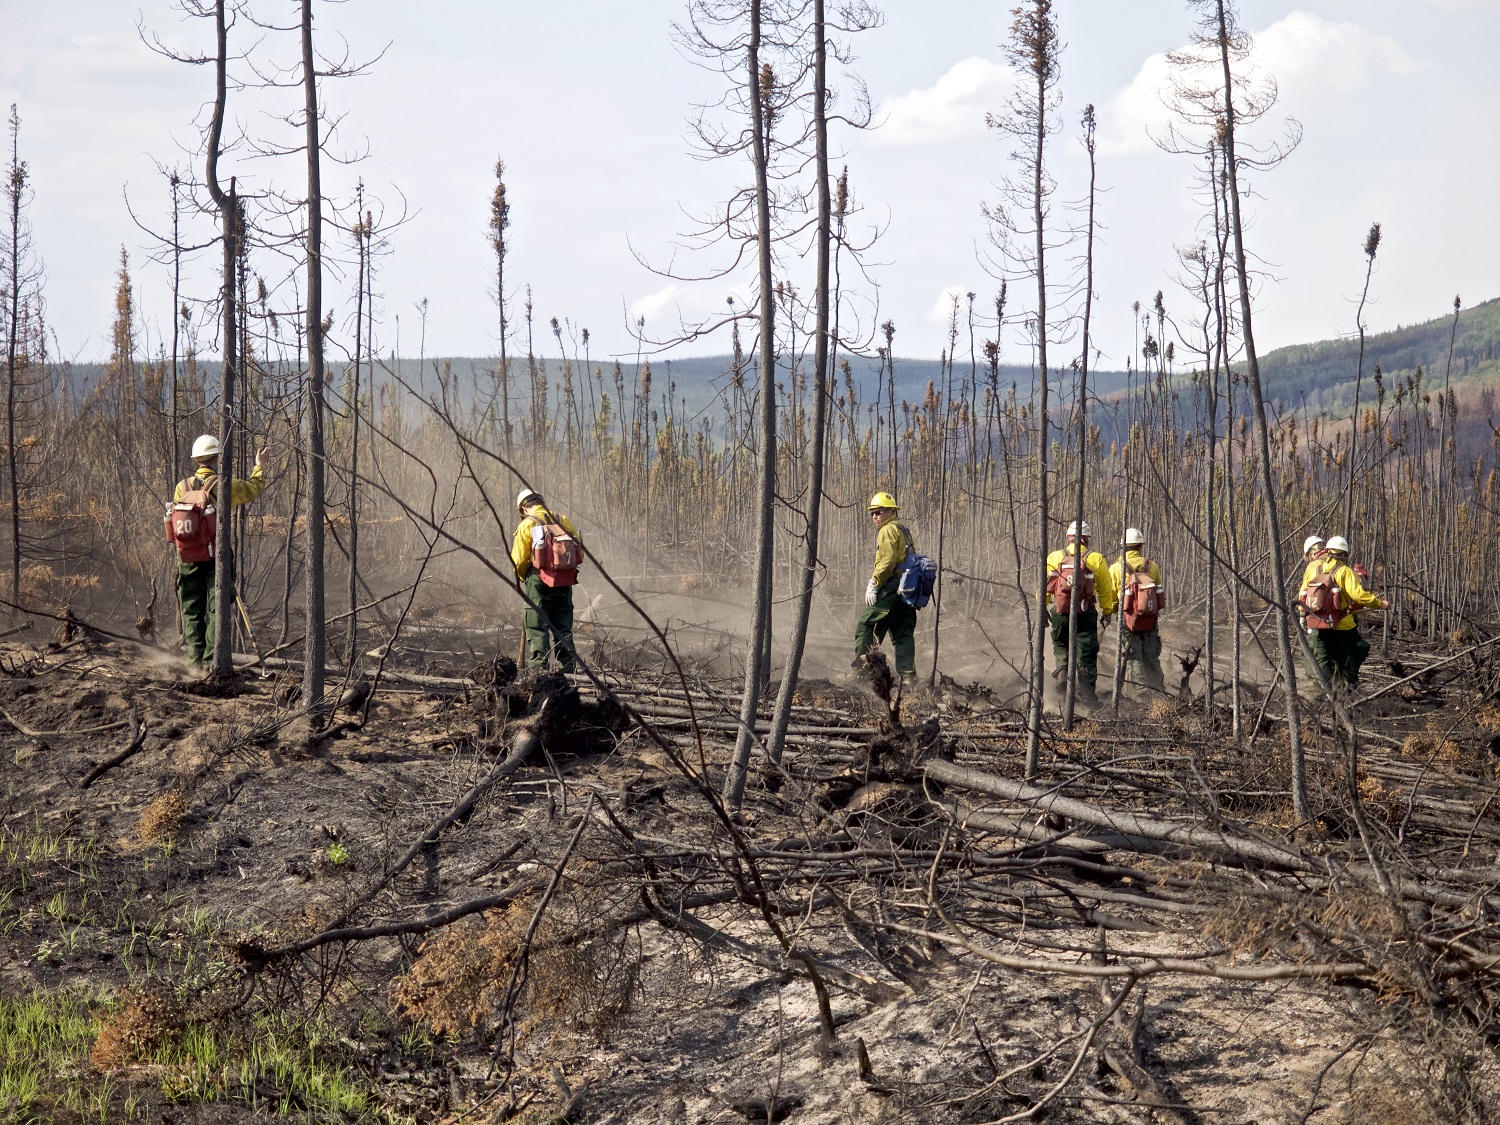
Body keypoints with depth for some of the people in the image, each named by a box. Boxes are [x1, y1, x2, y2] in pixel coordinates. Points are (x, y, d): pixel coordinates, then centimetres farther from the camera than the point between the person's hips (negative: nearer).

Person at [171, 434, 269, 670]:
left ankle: (195, 659, 6)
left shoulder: (183, 487, 4)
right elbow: (254, 488, 9)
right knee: (216, 610, -1)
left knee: (192, 611, 9)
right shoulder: (224, 485, -6)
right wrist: (259, 466, 26)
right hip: (216, 555, -3)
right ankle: (211, 659, -8)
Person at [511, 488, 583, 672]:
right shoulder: (564, 522, 10)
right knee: (563, 628, 10)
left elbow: (519, 560, -5)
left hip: (539, 581, -4)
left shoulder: (526, 525, -3)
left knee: (537, 629, -2)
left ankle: (536, 668, -8)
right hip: (565, 583, 4)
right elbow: (580, 553, 7)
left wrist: (523, 578, 14)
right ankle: (566, 669, 9)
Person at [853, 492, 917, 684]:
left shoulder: (888, 531, -6)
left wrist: (874, 584, -17)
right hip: (907, 590, 9)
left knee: (865, 625, -6)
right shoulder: (904, 530, 23)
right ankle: (907, 674, 4)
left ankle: (860, 669, -10)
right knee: (903, 633, 9)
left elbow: (886, 561, -17)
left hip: (891, 588, -9)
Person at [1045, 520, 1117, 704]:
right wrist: (1107, 612, 13)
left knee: (1060, 645, 24)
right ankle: (1087, 691, 3)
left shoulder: (1054, 558, 3)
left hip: (1060, 612, 1)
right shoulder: (1096, 559, 0)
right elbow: (1106, 589, 2)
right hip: (1086, 613, -1)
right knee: (1087, 652, 6)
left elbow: (1044, 585, 4)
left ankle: (1061, 668, -3)